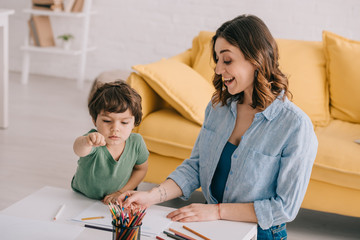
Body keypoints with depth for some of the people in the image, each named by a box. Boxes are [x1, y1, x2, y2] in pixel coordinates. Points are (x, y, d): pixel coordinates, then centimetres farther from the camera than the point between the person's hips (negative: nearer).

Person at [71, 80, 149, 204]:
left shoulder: (136, 142, -13)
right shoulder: (94, 141, -26)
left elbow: (141, 169, 5)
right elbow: (79, 150, -50)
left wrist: (121, 192, -6)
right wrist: (86, 142, -73)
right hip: (81, 201, -3)